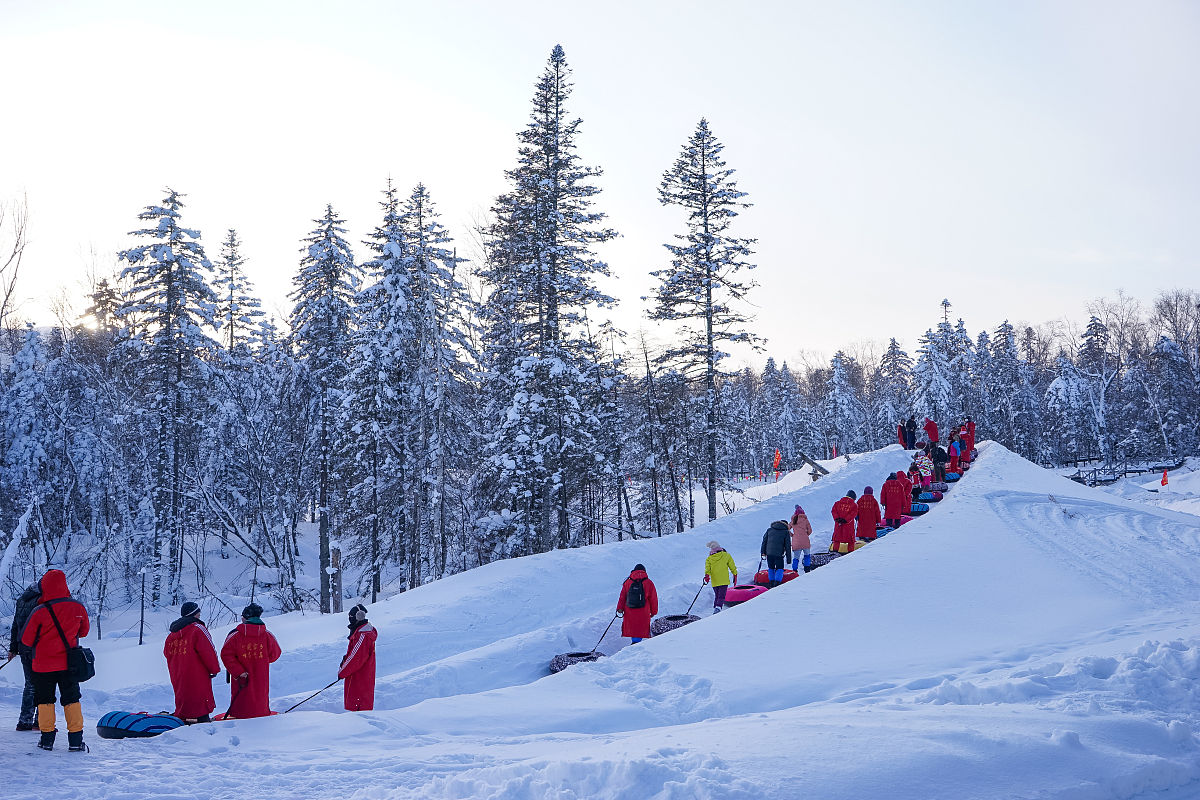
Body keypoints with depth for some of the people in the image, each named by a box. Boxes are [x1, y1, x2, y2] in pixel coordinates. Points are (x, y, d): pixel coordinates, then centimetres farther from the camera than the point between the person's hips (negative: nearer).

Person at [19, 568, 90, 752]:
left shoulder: (40, 612, -16)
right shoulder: (78, 607, -8)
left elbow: (26, 640, -5)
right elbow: (84, 631, 9)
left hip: (43, 665, -2)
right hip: (69, 664, 2)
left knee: (45, 700, 13)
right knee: (71, 699, 10)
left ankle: (47, 738, 14)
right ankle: (75, 740, 5)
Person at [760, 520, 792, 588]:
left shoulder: (769, 530, 16)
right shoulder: (786, 532, 7)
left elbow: (764, 541, 15)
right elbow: (787, 546, 6)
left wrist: (763, 552, 19)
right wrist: (788, 558, 9)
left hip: (769, 552, 3)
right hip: (779, 553, -3)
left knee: (771, 568, 19)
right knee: (779, 569, 7)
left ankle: (771, 583, 18)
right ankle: (777, 583, -10)